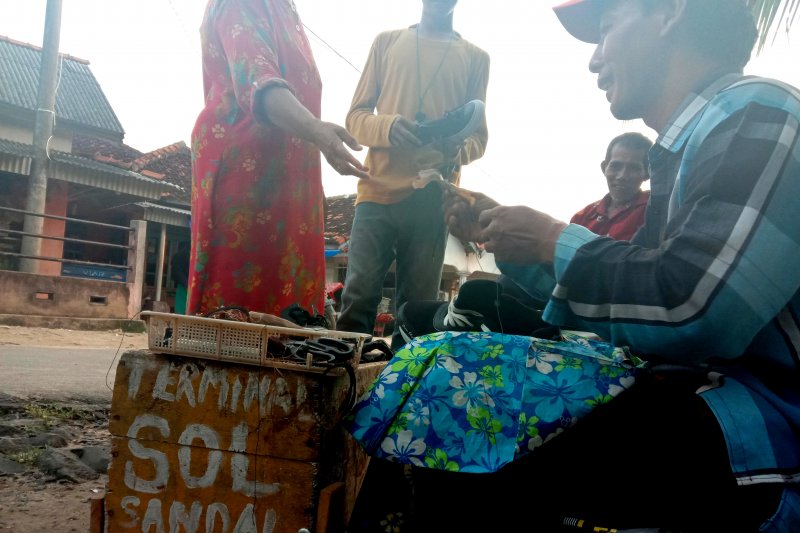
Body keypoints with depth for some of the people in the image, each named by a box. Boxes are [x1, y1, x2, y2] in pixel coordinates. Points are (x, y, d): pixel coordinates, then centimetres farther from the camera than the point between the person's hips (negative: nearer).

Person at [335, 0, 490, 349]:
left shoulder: (475, 57, 15)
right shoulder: (387, 42, 15)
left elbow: (479, 135, 14)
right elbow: (356, 115, 11)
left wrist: (458, 150, -10)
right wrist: (387, 126, -12)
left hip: (432, 199, 1)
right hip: (378, 190, 0)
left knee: (417, 305, 0)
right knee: (359, 297, -7)